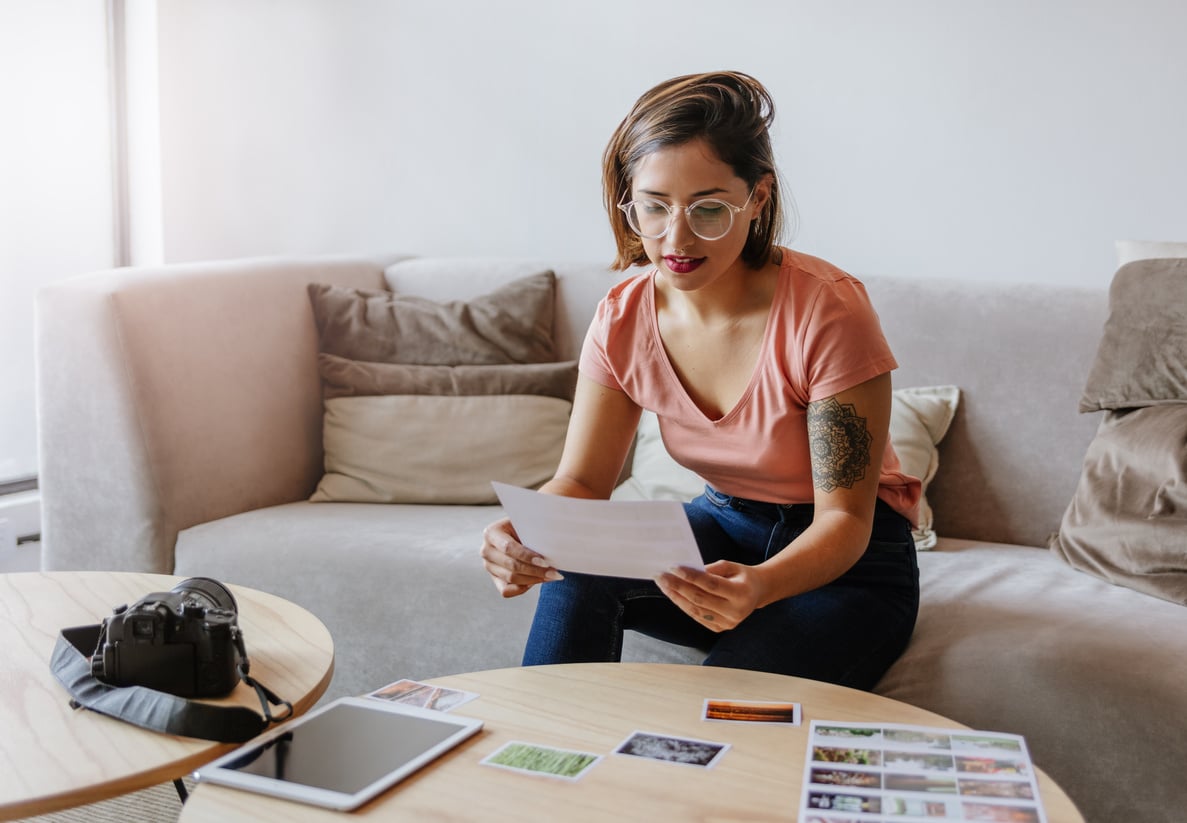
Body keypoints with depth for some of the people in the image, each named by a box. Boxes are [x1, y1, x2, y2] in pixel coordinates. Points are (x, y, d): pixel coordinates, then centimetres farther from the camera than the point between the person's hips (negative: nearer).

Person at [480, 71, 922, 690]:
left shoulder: (826, 312, -25)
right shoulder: (623, 319, -10)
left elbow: (845, 517, -23)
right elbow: (581, 481, -8)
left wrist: (761, 586, -44)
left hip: (851, 562, -4)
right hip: (727, 530, 5)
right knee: (577, 563, -24)